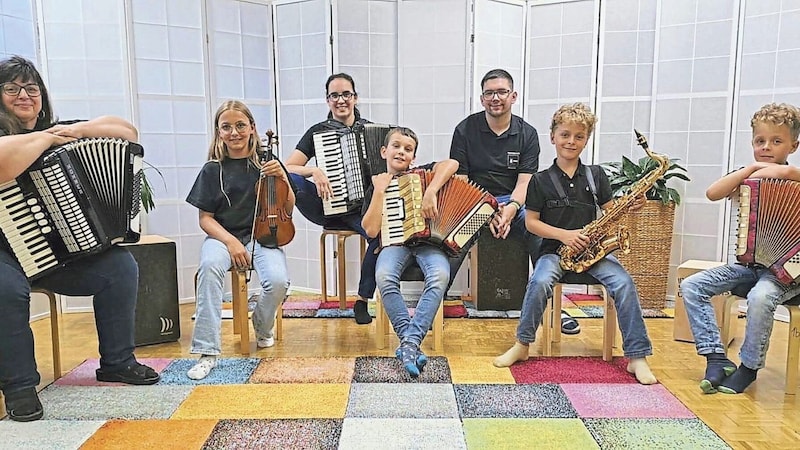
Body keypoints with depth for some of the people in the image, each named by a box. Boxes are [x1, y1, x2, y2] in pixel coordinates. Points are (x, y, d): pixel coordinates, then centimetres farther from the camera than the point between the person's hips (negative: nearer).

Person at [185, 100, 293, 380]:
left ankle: (262, 328, 7)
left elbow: (287, 210, 7)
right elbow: (205, 219, 3)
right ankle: (207, 351, -28)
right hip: (223, 236, 0)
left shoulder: (266, 163, 5)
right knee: (210, 265, -36)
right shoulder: (212, 170, 3)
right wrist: (230, 242, -14)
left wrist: (282, 178, -10)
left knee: (278, 280, -29)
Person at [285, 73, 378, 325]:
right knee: (286, 179, -26)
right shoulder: (318, 132, 6)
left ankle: (363, 300, -12)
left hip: (360, 207, 1)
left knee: (380, 235, -31)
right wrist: (313, 171, -19)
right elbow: (287, 168, 0)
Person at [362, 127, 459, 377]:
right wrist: (379, 191, -2)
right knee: (384, 277, -33)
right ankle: (411, 344, -27)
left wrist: (430, 192, -25)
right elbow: (371, 230, -1)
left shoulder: (421, 175, 11)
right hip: (395, 242, 1)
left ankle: (409, 343, -32)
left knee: (440, 275, -33)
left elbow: (451, 164, -11)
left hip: (428, 240, 0)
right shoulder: (375, 187, 14)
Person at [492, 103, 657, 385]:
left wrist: (630, 205, -12)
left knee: (623, 282, -23)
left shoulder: (596, 175, 9)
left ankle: (637, 357, -12)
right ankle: (522, 345, -12)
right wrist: (564, 235, -13)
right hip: (555, 249, -2)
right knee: (540, 281, -31)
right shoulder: (541, 180, 2)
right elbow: (531, 222, 0)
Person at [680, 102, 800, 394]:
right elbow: (712, 193, -12)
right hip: (748, 264, 5)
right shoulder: (748, 179, 7)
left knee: (760, 296, -36)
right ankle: (716, 358, -12)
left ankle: (749, 366, -12)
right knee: (691, 286, -13)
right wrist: (752, 168, -13)